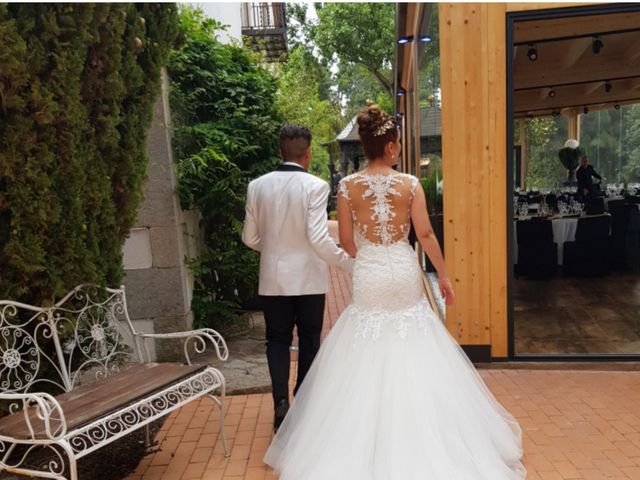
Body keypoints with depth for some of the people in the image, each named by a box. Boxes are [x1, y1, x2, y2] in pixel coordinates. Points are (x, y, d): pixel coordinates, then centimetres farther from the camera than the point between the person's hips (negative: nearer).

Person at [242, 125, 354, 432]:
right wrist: (350, 263, -8)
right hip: (308, 278, -2)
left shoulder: (257, 186, -2)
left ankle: (281, 401, 5)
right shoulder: (315, 186, -13)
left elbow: (250, 238, 4)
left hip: (272, 279, 2)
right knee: (309, 339, 15)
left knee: (277, 339, 16)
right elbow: (318, 239, -19)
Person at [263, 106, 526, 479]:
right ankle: (415, 434, 29)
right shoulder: (410, 184, -7)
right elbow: (426, 234, -4)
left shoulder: (348, 186, -4)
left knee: (367, 359, 12)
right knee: (411, 358, 14)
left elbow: (346, 241, -1)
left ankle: (366, 450, 24)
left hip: (368, 278, 1)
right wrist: (443, 276, 6)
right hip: (404, 276, 0)